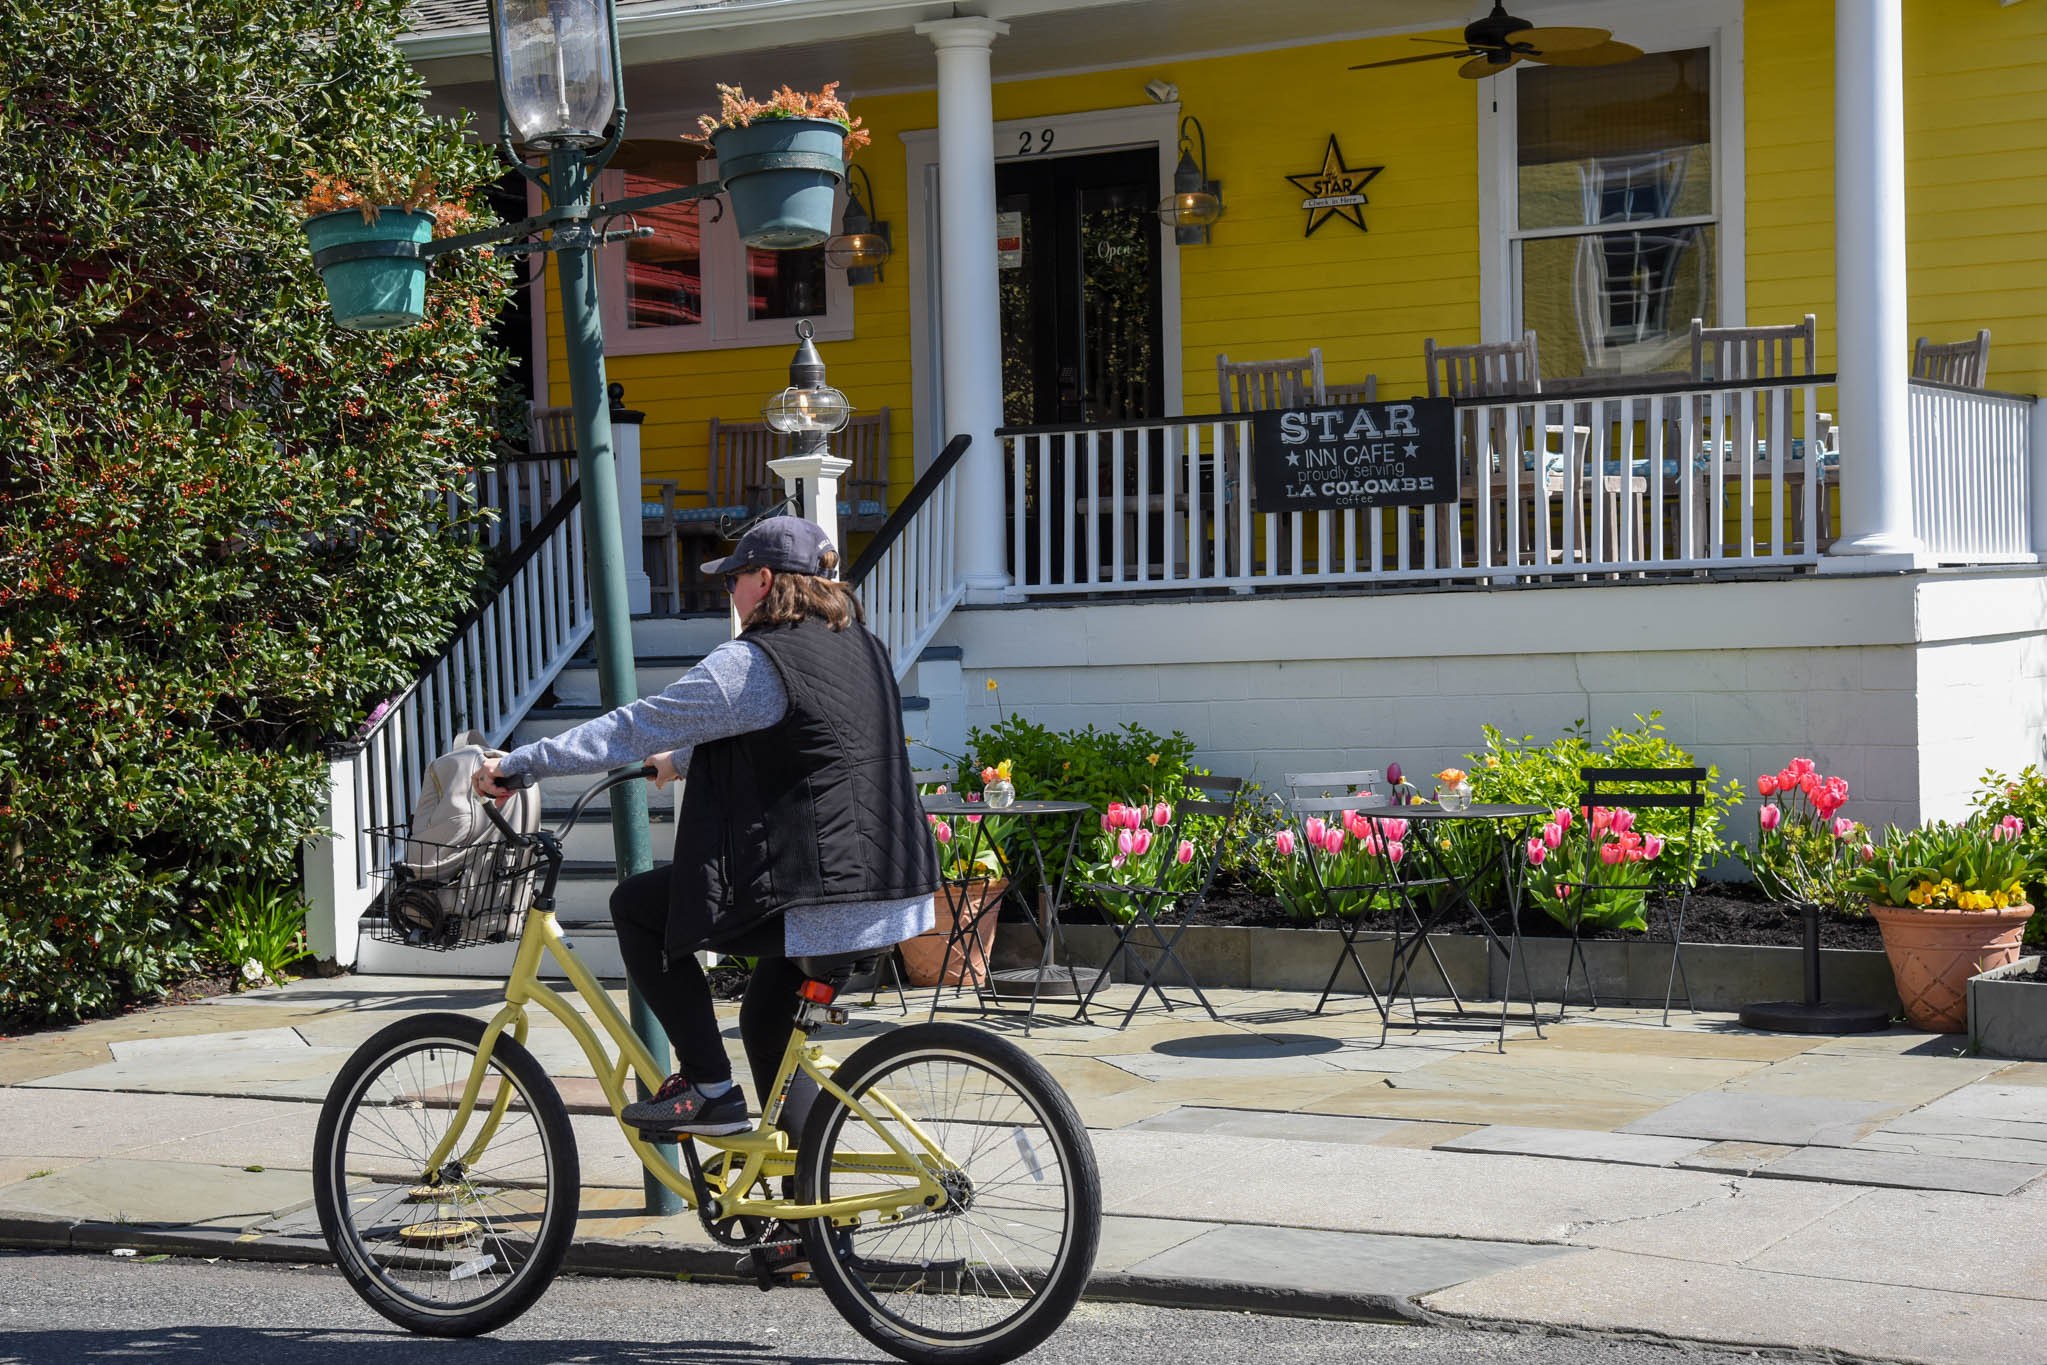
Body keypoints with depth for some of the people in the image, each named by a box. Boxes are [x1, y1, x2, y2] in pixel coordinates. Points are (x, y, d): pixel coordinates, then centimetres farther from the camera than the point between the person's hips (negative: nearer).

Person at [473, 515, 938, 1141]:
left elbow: (634, 728, -12)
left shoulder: (754, 662, -12)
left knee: (638, 906, 5)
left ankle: (708, 1089, 4)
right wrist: (681, 760, 41)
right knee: (767, 1018, 24)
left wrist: (519, 764, -5)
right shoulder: (862, 646, 16)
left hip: (807, 895, -9)